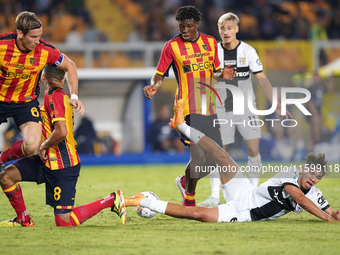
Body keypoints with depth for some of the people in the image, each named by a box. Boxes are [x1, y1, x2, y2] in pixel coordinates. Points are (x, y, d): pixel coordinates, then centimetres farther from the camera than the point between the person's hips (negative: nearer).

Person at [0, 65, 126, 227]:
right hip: (49, 161, 9)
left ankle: (112, 200, 3)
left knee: (64, 222, -7)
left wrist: (43, 146, -13)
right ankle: (23, 220, 16)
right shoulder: (62, 96, 12)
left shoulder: (53, 96, -18)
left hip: (62, 165, -9)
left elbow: (61, 131, -29)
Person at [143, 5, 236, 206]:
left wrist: (222, 74, -1)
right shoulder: (172, 46, -2)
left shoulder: (210, 42, 11)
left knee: (213, 161, 4)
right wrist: (154, 86, -20)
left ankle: (185, 182, 32)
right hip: (188, 110, -5)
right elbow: (160, 75, 2)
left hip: (209, 109, 5)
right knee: (198, 156, -16)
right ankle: (189, 201, 5)